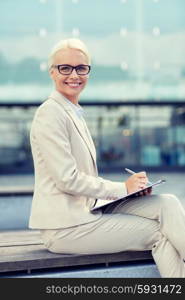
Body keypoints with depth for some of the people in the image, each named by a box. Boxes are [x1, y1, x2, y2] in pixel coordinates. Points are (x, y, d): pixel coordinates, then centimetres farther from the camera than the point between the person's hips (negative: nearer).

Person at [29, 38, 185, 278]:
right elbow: (68, 179, -18)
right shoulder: (50, 114, -11)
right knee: (160, 233, -10)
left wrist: (132, 187, 3)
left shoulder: (75, 113, 17)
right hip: (66, 227, -8)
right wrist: (122, 188, -11)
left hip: (86, 211, 8)